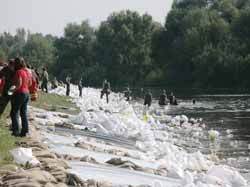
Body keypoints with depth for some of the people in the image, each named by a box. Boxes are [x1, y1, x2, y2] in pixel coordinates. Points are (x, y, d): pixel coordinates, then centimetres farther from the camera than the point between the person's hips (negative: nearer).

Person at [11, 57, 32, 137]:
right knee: (24, 113, 12)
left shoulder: (19, 72, -16)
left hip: (19, 94, -8)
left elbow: (19, 84, -24)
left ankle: (16, 131, -4)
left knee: (14, 113, 0)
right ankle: (24, 131, 12)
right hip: (26, 93, 8)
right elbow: (30, 83, 18)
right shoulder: (27, 72, 10)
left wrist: (14, 90, -11)